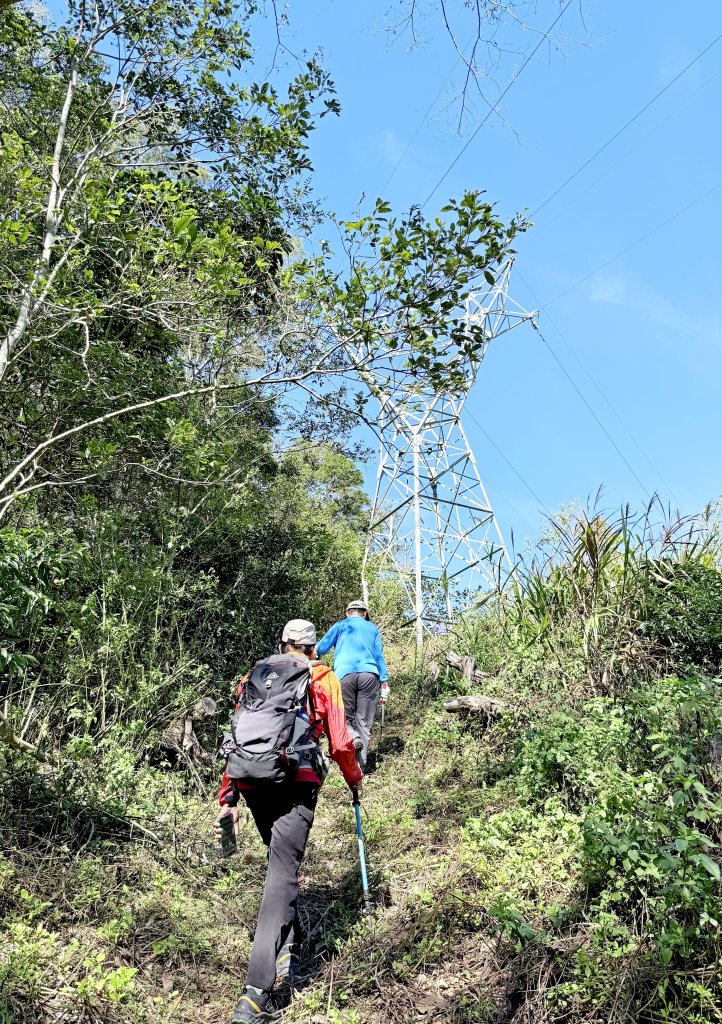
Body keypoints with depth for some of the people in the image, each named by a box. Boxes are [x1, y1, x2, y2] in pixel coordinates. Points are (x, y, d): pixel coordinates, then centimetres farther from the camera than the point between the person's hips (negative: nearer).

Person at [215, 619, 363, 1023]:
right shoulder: (323, 678, 13)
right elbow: (340, 743, 10)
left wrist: (228, 799, 19)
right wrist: (356, 778, 29)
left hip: (252, 779, 4)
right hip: (296, 781, -4)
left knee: (281, 860, 25)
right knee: (283, 873, -6)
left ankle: (287, 949, 29)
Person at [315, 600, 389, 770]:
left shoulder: (340, 625, 17)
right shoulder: (373, 628, 22)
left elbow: (320, 649, 9)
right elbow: (380, 656, 15)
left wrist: (316, 654, 30)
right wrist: (384, 682, 14)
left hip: (344, 674, -1)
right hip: (369, 674, 1)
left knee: (344, 716, 10)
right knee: (364, 721, 6)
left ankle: (352, 737, -20)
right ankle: (360, 765, 1)